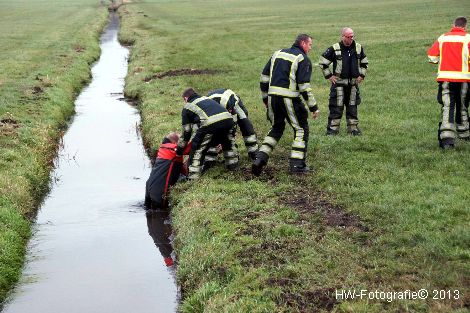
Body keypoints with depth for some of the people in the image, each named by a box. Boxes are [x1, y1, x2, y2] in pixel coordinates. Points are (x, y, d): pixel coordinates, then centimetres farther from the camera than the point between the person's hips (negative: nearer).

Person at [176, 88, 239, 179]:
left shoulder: (187, 107, 24)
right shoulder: (206, 98, 37)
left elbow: (186, 132, 23)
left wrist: (179, 149, 34)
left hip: (211, 124, -5)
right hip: (228, 119, 5)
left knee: (197, 148, 12)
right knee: (227, 141, 35)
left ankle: (193, 176, 7)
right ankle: (233, 164, 42)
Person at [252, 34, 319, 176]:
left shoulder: (277, 53, 16)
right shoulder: (303, 59, -4)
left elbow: (264, 77, 16)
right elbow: (304, 86, -11)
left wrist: (265, 97, 25)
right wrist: (313, 107, -6)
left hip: (273, 96, 6)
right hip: (289, 98, -6)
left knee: (276, 127, 23)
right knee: (301, 128, 9)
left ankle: (260, 158, 11)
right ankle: (297, 164, 5)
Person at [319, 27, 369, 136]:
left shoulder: (358, 48, 3)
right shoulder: (334, 49, -8)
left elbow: (364, 63, 20)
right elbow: (322, 62, -1)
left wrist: (361, 75, 11)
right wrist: (329, 76, -3)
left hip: (353, 83, 4)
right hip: (338, 83, -4)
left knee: (352, 106, 10)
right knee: (336, 106, -3)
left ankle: (353, 128, 20)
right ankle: (332, 128, 3)